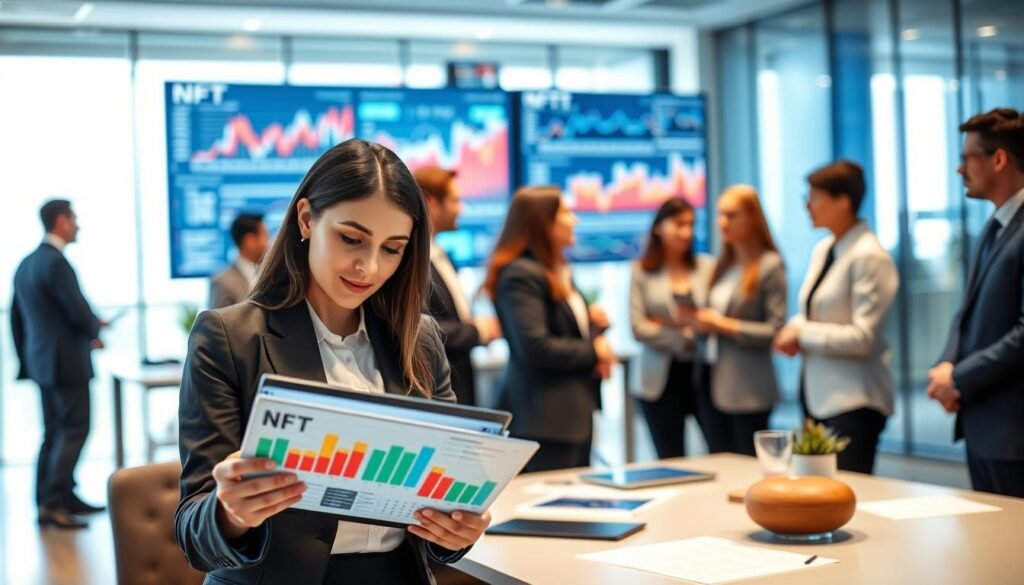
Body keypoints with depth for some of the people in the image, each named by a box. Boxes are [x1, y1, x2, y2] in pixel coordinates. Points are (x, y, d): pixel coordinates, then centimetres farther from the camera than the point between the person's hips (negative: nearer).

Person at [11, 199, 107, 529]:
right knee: (74, 431, -5)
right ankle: (52, 502, -8)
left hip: (42, 360, 10)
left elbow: (17, 316, 17)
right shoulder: (56, 262, -17)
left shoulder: (27, 263, 12)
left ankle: (63, 497, 20)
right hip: (66, 361, -10)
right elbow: (80, 313, -19)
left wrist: (25, 359, 22)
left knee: (55, 432, 14)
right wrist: (95, 330, 2)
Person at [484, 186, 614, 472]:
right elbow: (534, 347, -23)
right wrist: (593, 352, -11)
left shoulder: (561, 272, 17)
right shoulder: (521, 276, -15)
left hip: (577, 410, 10)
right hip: (545, 418, -10)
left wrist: (594, 321, 4)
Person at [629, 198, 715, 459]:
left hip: (702, 374, 1)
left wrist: (665, 326, -11)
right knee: (671, 461, 4)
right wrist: (686, 337, -9)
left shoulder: (707, 267, 5)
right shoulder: (642, 271, 1)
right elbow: (638, 328, -6)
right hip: (661, 378, -1)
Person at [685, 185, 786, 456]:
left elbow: (776, 330, -13)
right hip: (710, 382, 7)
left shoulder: (770, 264, -8)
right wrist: (699, 321, -3)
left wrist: (725, 326, -14)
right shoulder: (722, 265, 13)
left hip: (747, 389, -7)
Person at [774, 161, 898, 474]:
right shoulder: (822, 250, 10)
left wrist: (802, 334, -14)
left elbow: (863, 338, -19)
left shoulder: (869, 257, -14)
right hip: (817, 393, 8)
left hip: (854, 401, -8)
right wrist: (793, 329, 0)